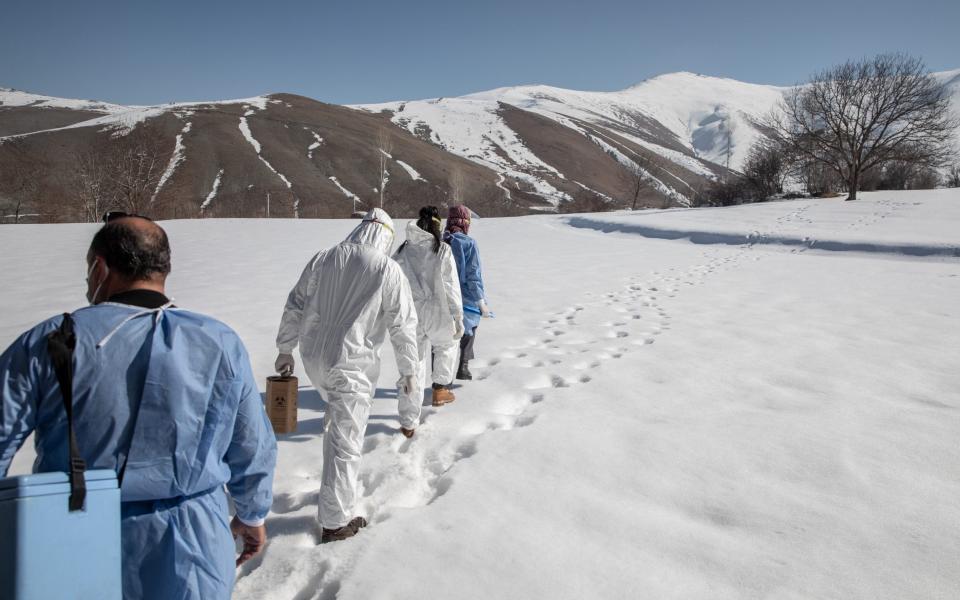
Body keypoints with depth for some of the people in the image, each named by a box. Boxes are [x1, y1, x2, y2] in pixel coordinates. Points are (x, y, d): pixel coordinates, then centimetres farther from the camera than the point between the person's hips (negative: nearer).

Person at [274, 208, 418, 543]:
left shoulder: (323, 259, 3)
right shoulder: (389, 271, -9)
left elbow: (294, 307, 8)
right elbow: (403, 327, -6)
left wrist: (285, 349, 18)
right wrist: (408, 372, 4)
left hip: (313, 359, 6)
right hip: (352, 365, -5)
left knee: (337, 417, 31)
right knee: (346, 441, 2)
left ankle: (337, 490, 44)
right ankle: (336, 522, 10)